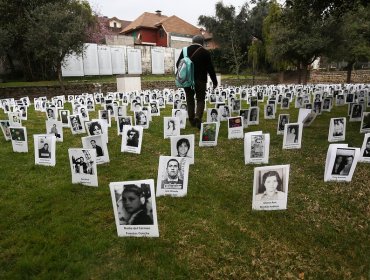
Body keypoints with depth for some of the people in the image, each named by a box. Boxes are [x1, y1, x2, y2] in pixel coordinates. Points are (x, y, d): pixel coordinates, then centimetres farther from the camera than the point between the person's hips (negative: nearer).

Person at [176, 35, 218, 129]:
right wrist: (214, 82, 2)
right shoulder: (205, 52, -5)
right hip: (200, 80, -3)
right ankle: (198, 117, -12)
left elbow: (178, 64, 8)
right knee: (200, 100, 8)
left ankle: (192, 120, 17)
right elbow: (210, 68, -5)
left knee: (190, 99, 14)